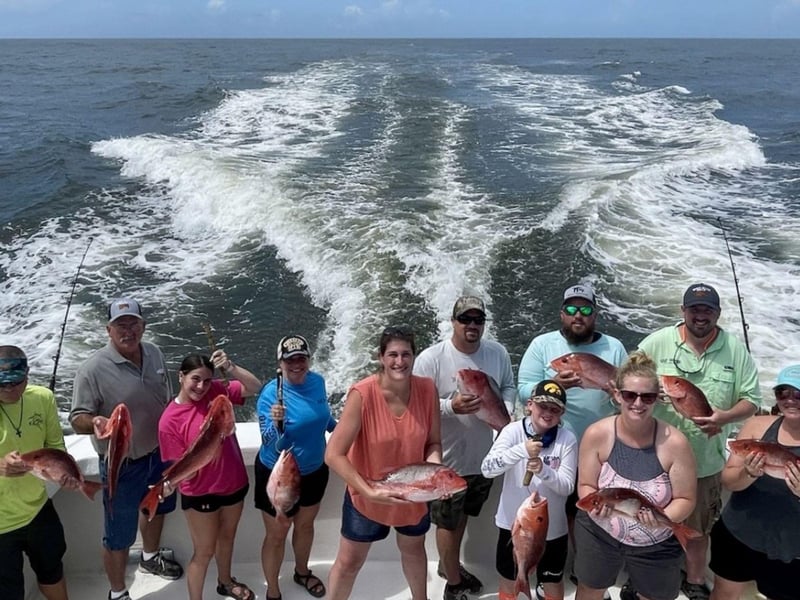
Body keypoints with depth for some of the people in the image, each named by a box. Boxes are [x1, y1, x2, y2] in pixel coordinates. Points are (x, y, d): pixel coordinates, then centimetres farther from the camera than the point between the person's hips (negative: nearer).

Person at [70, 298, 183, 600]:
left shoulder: (154, 352, -5)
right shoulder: (93, 369, -23)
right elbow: (78, 418, -20)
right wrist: (94, 422, -42)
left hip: (159, 453, 6)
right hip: (122, 464, -6)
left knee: (156, 507, 29)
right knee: (119, 535, 8)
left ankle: (150, 557, 57)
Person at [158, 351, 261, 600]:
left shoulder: (217, 391, -11)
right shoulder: (169, 420, -19)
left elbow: (255, 388, -22)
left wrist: (231, 368, -36)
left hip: (233, 484, 5)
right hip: (200, 493, -5)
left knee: (227, 537, 27)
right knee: (204, 552, 9)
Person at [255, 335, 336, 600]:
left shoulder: (317, 382, -9)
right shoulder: (271, 394, -25)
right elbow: (271, 445, -29)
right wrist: (277, 424, -48)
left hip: (314, 470, 5)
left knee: (305, 524, 25)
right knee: (276, 535, 10)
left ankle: (302, 572, 51)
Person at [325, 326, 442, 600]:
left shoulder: (427, 389, -17)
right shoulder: (362, 394, -29)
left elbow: (433, 442, -5)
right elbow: (333, 455, -27)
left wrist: (434, 467, -26)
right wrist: (370, 492, -33)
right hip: (366, 496, -4)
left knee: (413, 549, 30)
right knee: (349, 561, 15)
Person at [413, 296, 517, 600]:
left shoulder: (498, 353, -3)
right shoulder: (430, 358, -18)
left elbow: (508, 386, 10)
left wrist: (506, 410, -10)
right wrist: (451, 406, -32)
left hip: (486, 456, 5)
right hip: (448, 460, -5)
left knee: (462, 514, 26)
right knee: (448, 522, 11)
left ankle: (449, 565, 49)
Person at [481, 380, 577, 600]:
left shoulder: (567, 439, -10)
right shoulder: (513, 431, -12)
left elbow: (567, 487, -13)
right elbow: (487, 469, -23)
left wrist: (543, 470, -31)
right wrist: (522, 450, -35)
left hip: (551, 525, 0)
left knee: (553, 582, 20)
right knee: (509, 580, 18)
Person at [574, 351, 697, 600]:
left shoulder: (674, 442, -21)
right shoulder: (597, 434, -19)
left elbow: (685, 499, -12)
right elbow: (586, 485, -8)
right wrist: (594, 505, -29)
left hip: (656, 542, -1)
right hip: (599, 533, 1)